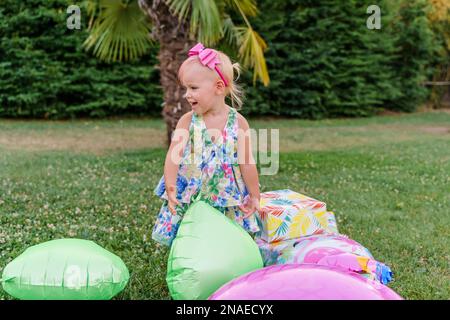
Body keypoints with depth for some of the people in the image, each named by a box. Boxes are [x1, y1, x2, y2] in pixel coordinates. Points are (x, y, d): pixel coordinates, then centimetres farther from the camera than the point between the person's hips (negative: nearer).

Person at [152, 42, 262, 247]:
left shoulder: (238, 122, -6)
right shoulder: (187, 121, -4)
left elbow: (247, 163, -2)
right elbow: (174, 155, -11)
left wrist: (254, 197, 3)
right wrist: (170, 188, -24)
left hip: (227, 200, 0)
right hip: (189, 198, 1)